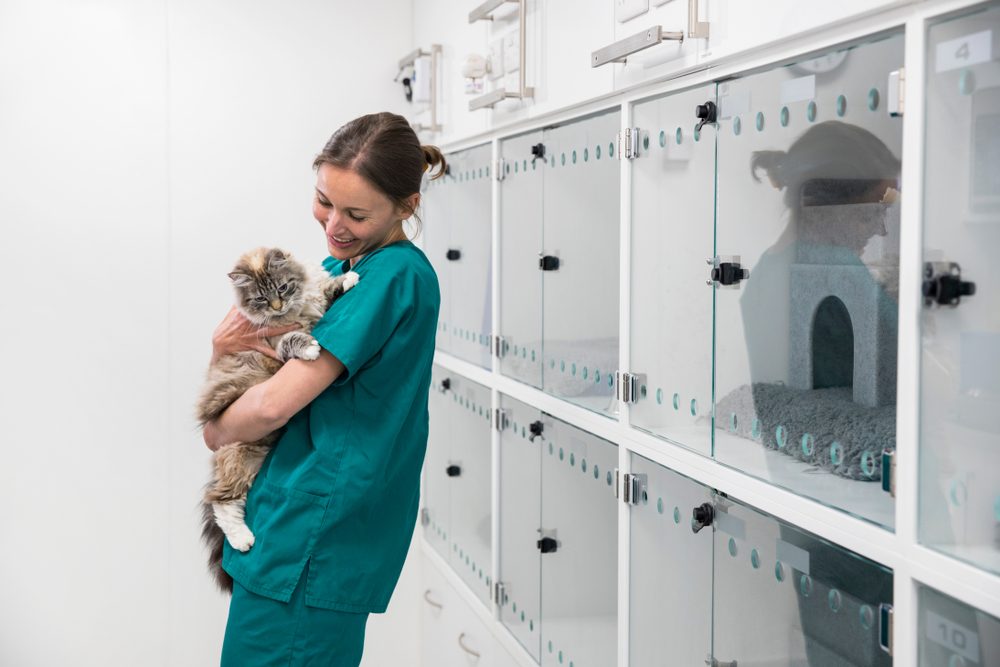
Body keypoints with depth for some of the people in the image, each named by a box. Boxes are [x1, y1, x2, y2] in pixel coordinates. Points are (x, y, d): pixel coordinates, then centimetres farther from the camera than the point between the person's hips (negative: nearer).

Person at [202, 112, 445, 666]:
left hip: (314, 532, -9)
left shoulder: (397, 275, -17)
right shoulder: (341, 264, 12)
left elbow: (277, 402, -20)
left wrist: (215, 430, 0)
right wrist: (223, 346, -5)